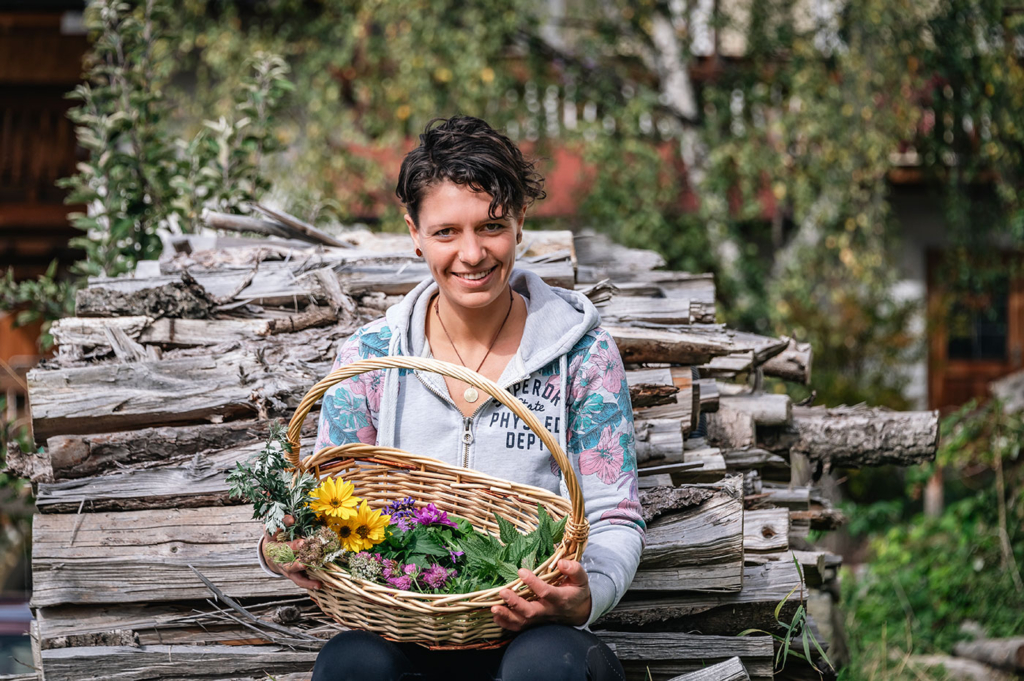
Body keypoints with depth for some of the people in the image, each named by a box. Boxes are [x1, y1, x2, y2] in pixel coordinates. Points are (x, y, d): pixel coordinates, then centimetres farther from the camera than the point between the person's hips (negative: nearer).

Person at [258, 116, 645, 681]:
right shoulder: (368, 359, 7)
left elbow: (615, 521, 2)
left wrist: (584, 598, -22)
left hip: (534, 630, -1)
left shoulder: (582, 355, 3)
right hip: (408, 635, 1)